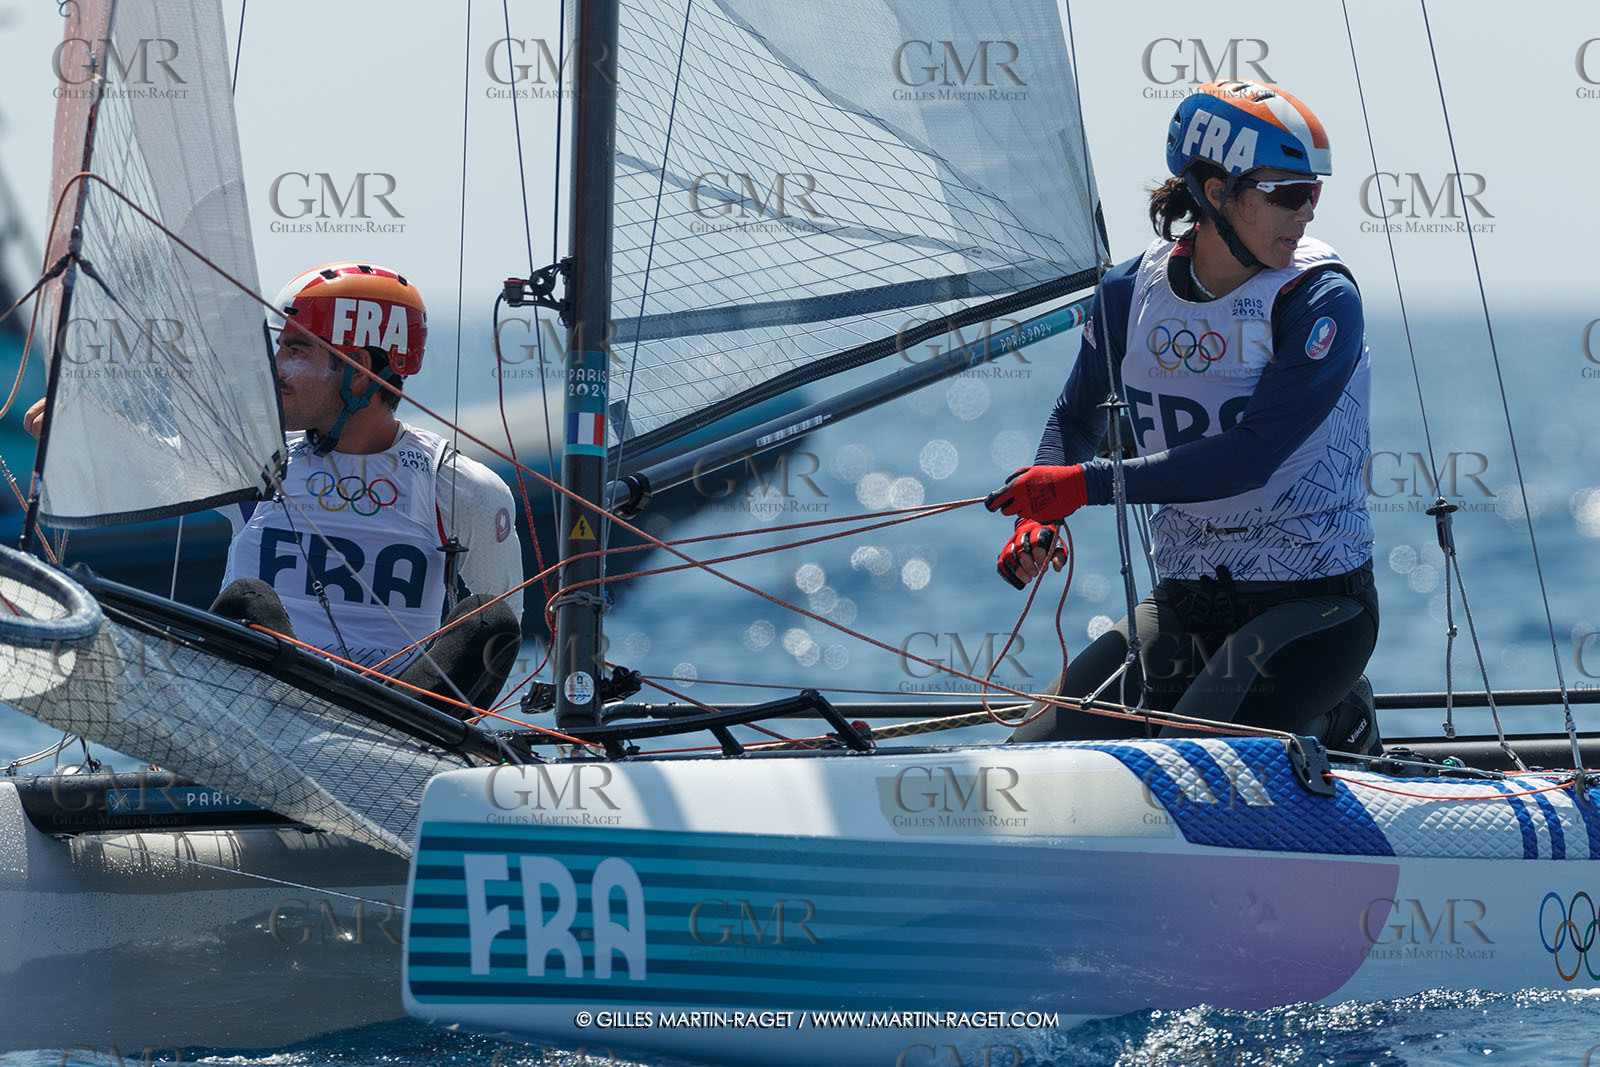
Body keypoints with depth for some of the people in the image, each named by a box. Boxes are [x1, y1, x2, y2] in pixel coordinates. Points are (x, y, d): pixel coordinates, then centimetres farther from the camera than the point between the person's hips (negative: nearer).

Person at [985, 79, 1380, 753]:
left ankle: (1333, 723, 7)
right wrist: (1039, 520, -3)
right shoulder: (1131, 293, 1)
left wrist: (1089, 485, -25)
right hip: (1185, 605, 5)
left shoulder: (1323, 302, -13)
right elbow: (1077, 420, 18)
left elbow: (1249, 457, -23)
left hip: (1315, 602, -5)